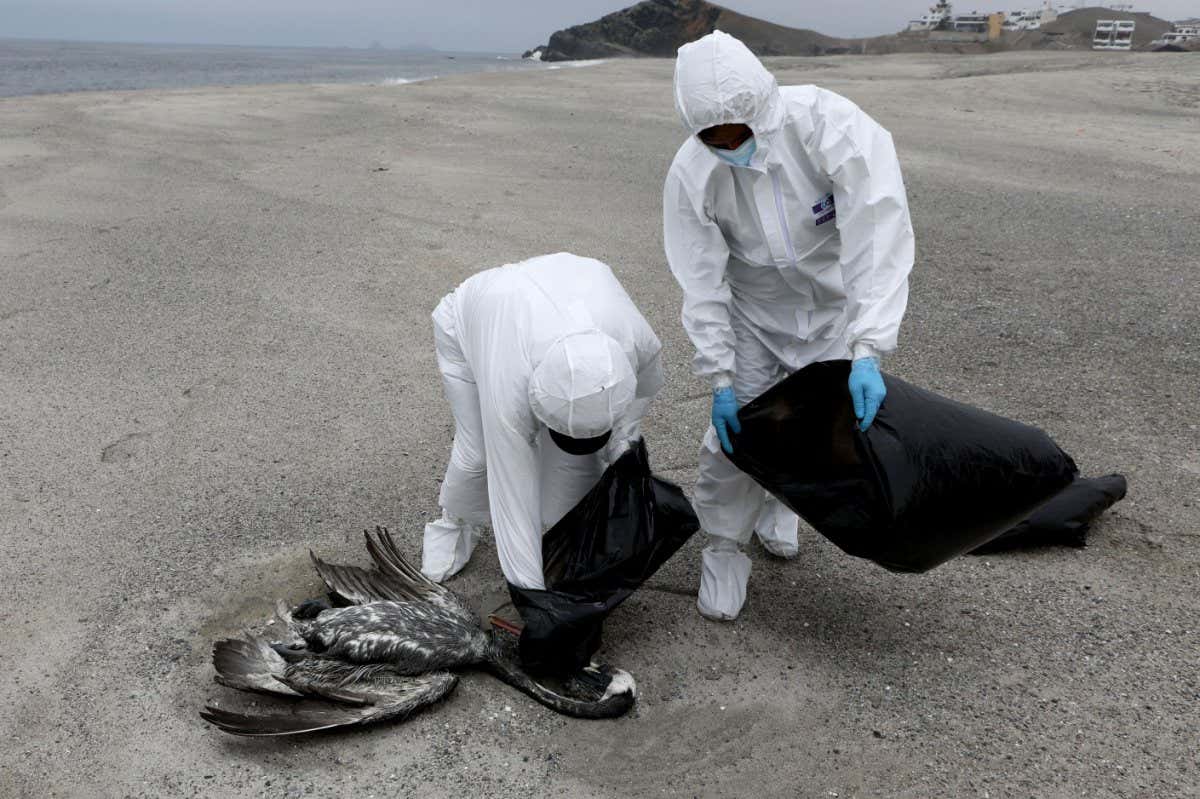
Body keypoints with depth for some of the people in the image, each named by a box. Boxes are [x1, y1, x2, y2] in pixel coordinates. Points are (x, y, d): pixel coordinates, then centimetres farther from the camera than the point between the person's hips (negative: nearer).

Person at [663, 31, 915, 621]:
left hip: (836, 302, 0)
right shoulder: (691, 173, -25)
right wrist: (719, 379, -22)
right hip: (753, 311, 1)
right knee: (736, 428, -5)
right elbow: (703, 284, -19)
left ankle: (778, 501, 36)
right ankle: (724, 548, 16)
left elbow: (879, 237, -38)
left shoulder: (830, 125, -33)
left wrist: (866, 351, -45)